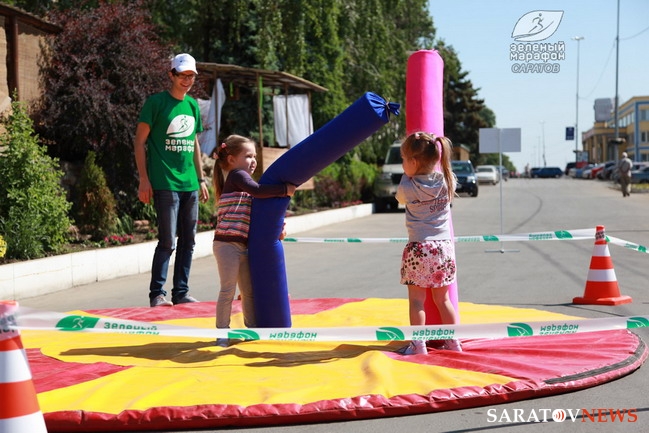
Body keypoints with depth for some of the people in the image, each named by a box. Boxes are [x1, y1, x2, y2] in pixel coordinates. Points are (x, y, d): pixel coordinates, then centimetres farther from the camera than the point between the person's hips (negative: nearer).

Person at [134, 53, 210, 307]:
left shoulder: (193, 105, 15)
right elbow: (140, 141, -4)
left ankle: (181, 292, 17)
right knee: (167, 241, -9)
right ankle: (157, 294, 0)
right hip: (165, 183, -6)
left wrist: (201, 179, 18)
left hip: (190, 184, 6)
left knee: (188, 240, 8)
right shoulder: (156, 102, -3)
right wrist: (144, 179, -10)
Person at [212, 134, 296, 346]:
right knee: (228, 289, -5)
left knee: (249, 290, 15)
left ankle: (251, 329, 26)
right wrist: (285, 189, -21)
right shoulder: (237, 176, -6)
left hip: (243, 245, 9)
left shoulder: (241, 181, 21)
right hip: (227, 243, -9)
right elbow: (258, 191, -25)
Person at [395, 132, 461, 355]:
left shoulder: (407, 187, -9)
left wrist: (407, 176, 21)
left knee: (416, 299, 3)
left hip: (419, 248, -4)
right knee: (442, 299, 14)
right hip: (444, 246, 4)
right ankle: (453, 342, 18)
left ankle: (418, 344, 2)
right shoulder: (447, 182, 0)